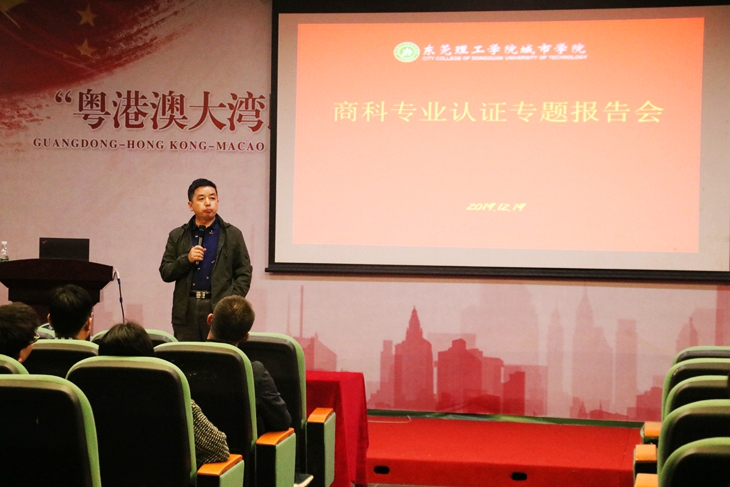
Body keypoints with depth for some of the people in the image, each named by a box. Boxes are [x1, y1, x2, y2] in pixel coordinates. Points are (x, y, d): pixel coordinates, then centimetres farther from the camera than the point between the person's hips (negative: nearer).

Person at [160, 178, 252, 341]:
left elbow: (244, 273, 4)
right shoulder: (177, 236, 11)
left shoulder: (232, 235, 6)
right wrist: (186, 259, -9)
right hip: (186, 311, 2)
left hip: (219, 309, -2)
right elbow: (165, 273, 9)